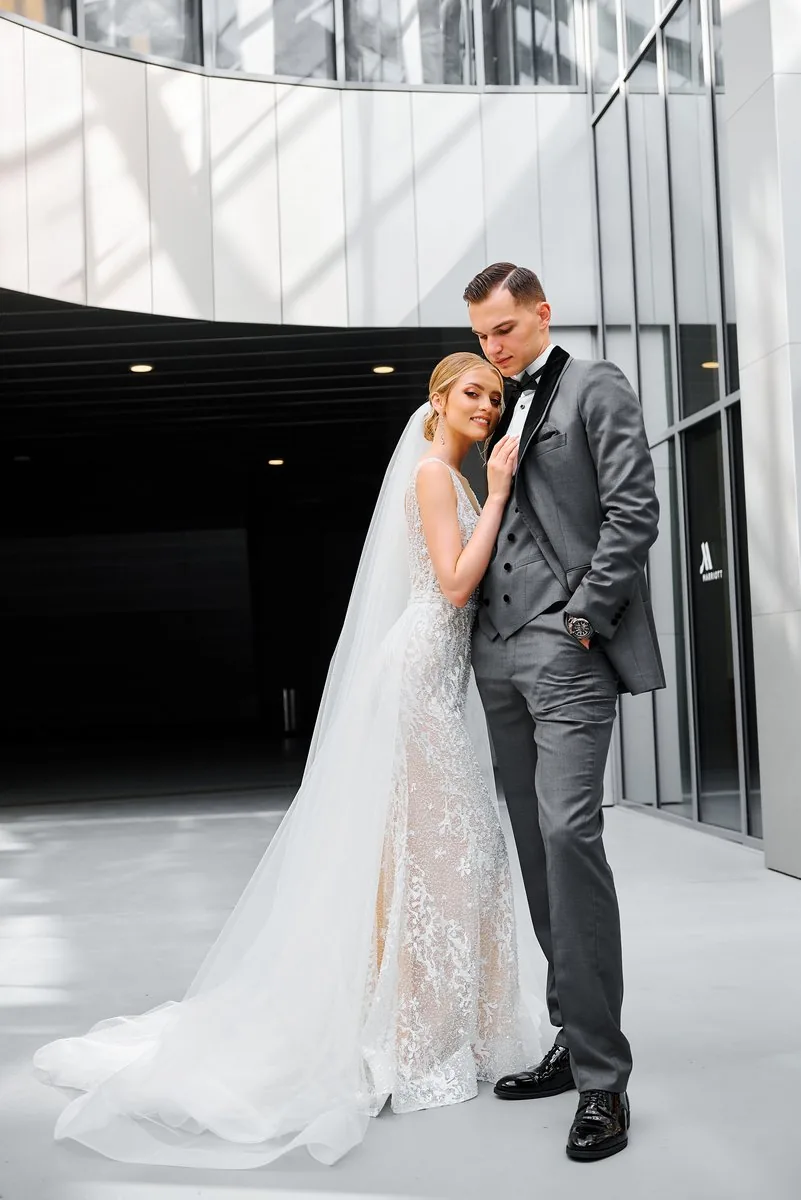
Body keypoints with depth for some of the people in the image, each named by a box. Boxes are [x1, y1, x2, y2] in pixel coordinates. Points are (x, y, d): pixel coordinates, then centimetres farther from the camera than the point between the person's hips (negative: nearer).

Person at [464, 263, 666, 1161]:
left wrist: (583, 618, -13)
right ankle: (574, 1041, 16)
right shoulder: (496, 412, 22)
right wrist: (476, 628, 9)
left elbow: (633, 511, -7)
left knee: (568, 834, -16)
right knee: (537, 848, 7)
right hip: (499, 652, 7)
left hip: (568, 651, -7)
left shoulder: (595, 389, 3)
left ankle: (602, 1076, -9)